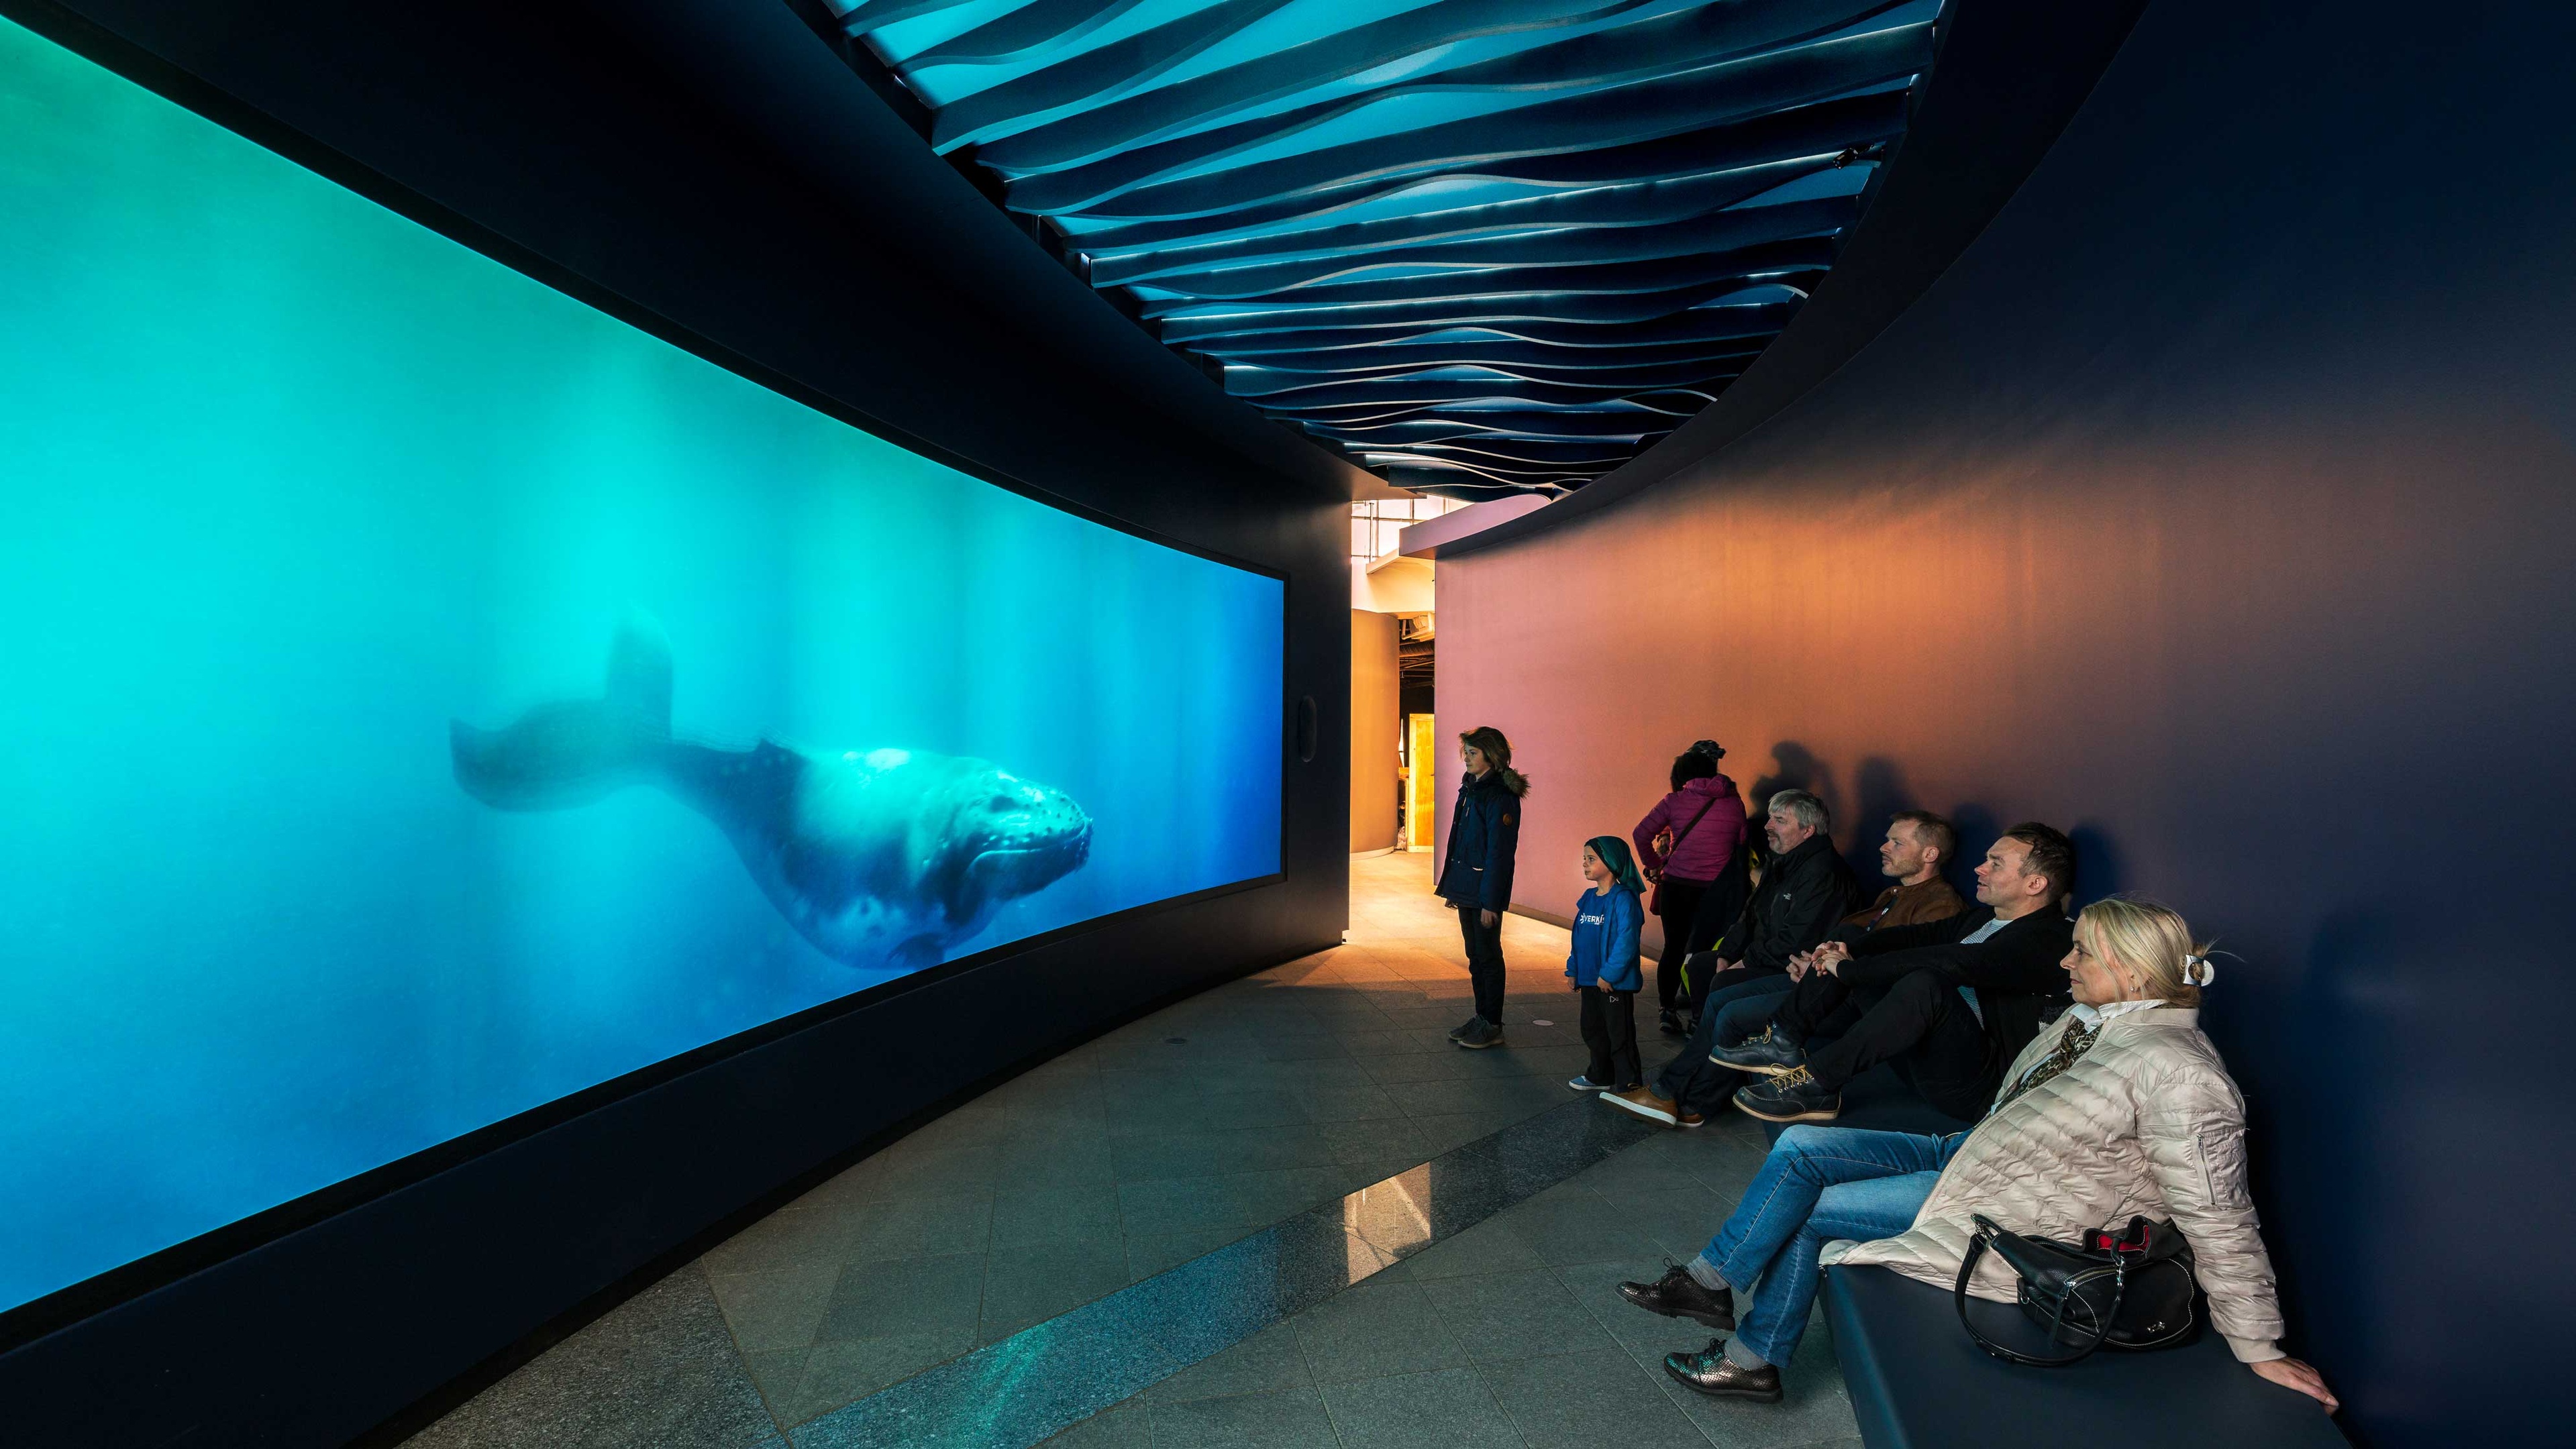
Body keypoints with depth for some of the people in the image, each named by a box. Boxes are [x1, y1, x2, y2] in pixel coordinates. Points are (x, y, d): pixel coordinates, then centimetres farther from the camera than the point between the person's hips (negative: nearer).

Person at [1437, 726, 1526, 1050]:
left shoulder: (1501, 796, -16)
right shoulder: (1469, 789, 11)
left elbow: (1499, 851, -19)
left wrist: (1490, 901, -20)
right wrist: (1452, 887, 16)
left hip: (1486, 890, -9)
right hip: (1466, 888, 9)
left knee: (1488, 956, 2)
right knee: (1475, 955, 16)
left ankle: (1492, 1026, 13)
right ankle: (1481, 1017, 27)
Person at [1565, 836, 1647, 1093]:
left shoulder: (1623, 899, -18)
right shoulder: (1588, 899, 8)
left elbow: (1627, 940, -23)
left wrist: (1609, 974, -23)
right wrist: (1573, 970, 13)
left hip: (1615, 982, -9)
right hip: (1589, 980, 9)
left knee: (1619, 1034, 1)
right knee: (1592, 1030, 20)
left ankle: (1629, 1084, 13)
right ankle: (1600, 1077, 37)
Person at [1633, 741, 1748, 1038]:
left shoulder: (1675, 801, -4)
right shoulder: (1735, 803, 1)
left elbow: (1641, 834, -8)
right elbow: (1741, 844, 9)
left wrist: (1655, 864, 5)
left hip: (1676, 884, -1)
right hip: (1715, 889, 1)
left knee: (1674, 946, 12)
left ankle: (1666, 1007, 7)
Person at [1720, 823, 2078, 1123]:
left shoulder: (2047, 940, -16)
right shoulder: (1986, 916, 14)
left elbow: (1950, 963, -26)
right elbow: (1918, 936, 16)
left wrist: (1848, 969, -21)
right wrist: (1848, 951, -3)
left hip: (1972, 1085, -9)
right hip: (1922, 1054, 10)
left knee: (1925, 983, -37)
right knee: (1845, 952, 8)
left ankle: (1816, 1082, -32)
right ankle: (1783, 1042, -7)